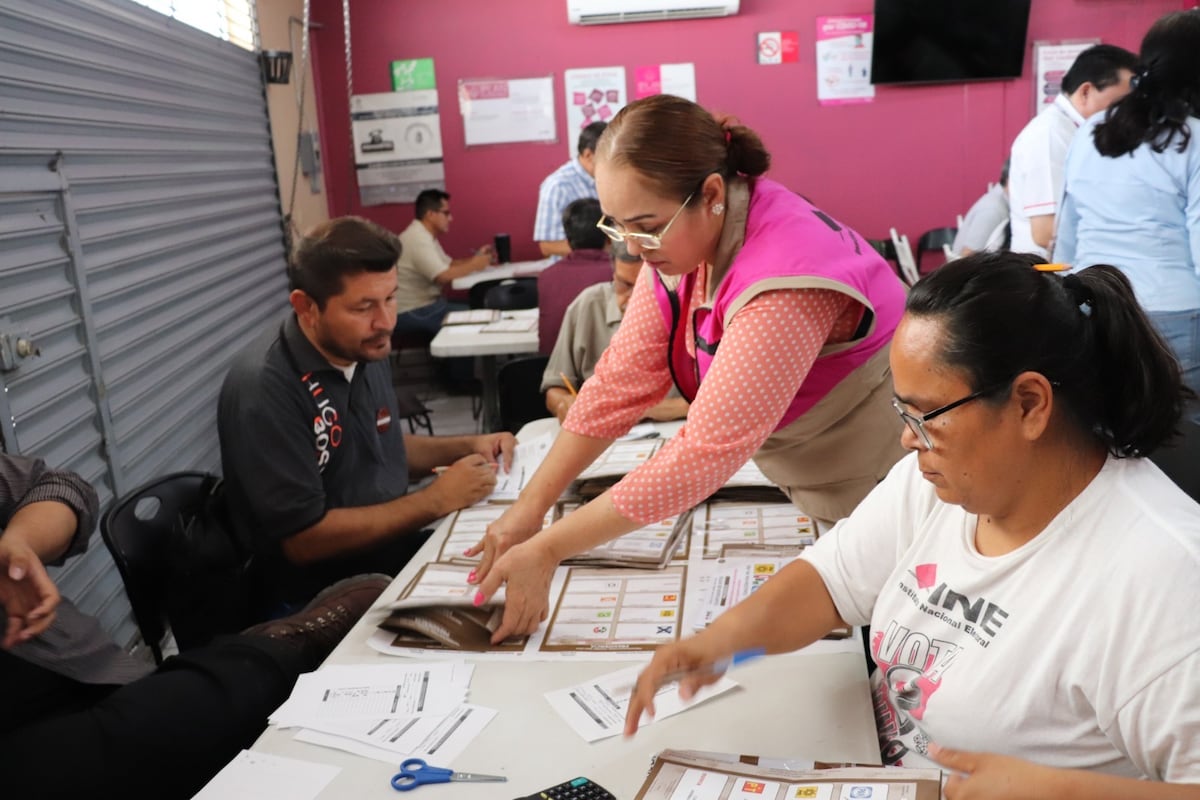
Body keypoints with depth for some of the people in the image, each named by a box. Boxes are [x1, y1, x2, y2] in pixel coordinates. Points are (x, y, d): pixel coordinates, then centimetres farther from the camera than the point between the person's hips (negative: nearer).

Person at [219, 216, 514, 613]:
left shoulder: (365, 349, 1)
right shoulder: (264, 390, -23)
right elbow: (305, 539, -23)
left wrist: (466, 447, 3)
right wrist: (436, 500, -19)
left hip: (394, 554, 8)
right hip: (319, 597, -7)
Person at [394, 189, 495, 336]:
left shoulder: (425, 236, 13)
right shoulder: (418, 239, -20)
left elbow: (449, 264, 16)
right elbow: (444, 276, -27)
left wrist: (475, 258, 1)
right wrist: (474, 265, -14)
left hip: (426, 303, 10)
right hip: (412, 313, -10)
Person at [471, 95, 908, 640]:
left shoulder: (784, 278, -34)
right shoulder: (681, 238, -8)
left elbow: (705, 453, -35)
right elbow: (621, 381, -9)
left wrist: (546, 549, -31)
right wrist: (529, 507, -15)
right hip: (808, 493, 7)